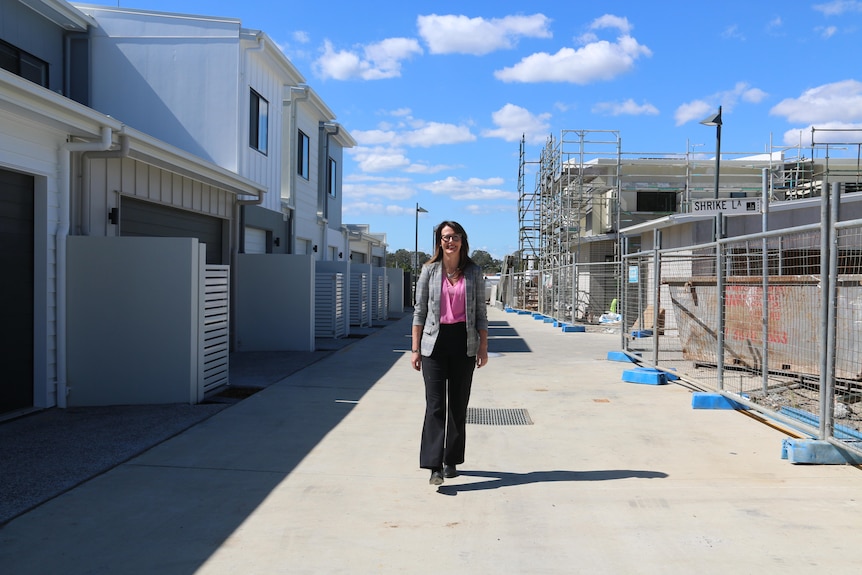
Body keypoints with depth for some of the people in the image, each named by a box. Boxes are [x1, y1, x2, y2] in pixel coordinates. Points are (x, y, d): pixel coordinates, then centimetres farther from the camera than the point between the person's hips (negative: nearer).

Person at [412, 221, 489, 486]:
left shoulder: (474, 272, 6)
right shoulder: (429, 270, 3)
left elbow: (480, 312, 8)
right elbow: (419, 311, 4)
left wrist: (483, 347, 2)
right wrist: (415, 348, 0)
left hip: (463, 343, 2)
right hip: (435, 343, -1)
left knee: (458, 405, 8)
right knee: (435, 405, -7)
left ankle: (452, 461, 22)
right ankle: (435, 466, -7)